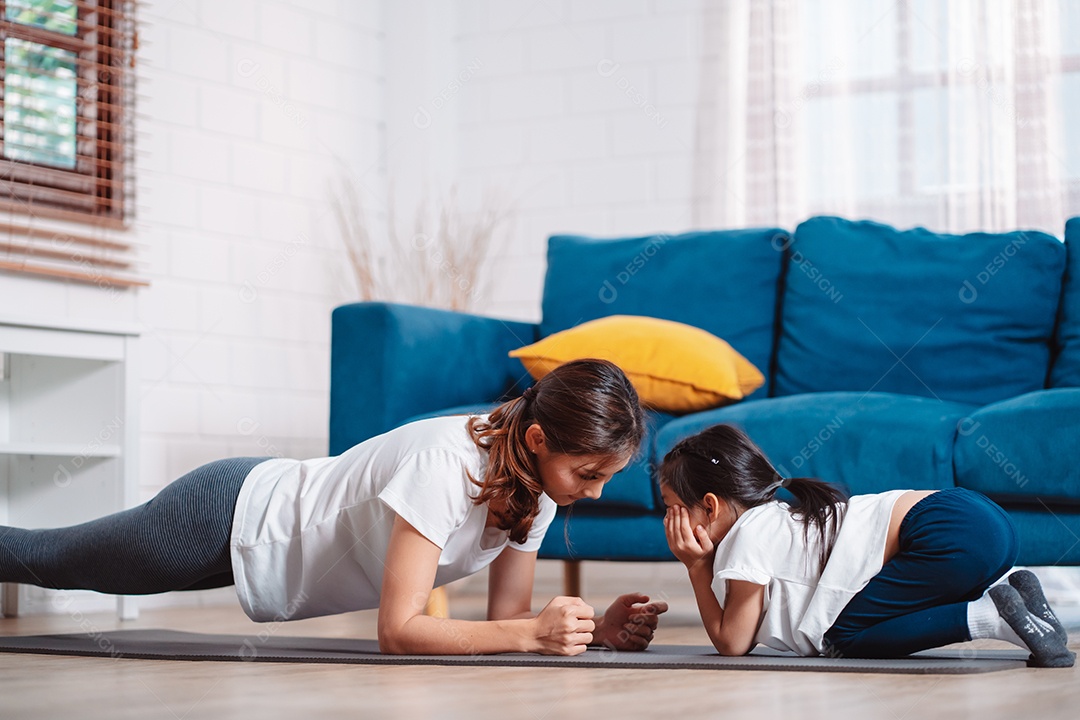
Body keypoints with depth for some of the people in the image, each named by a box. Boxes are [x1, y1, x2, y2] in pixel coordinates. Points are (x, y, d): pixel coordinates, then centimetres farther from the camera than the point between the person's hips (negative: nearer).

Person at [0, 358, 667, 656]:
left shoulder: (537, 483, -14)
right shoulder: (444, 464, -39)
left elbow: (508, 616, -9)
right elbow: (399, 630, -39)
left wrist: (594, 628, -26)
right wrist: (535, 634, -45)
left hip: (280, 501, 7)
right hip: (228, 517, -7)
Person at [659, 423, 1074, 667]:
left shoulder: (747, 538, -5)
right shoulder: (772, 522, 21)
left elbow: (732, 643, 1)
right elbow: (740, 638, 24)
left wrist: (698, 568, 5)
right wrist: (702, 567, 16)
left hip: (955, 532, -9)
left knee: (842, 638, -6)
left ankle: (990, 617, -13)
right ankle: (1011, 600, 6)